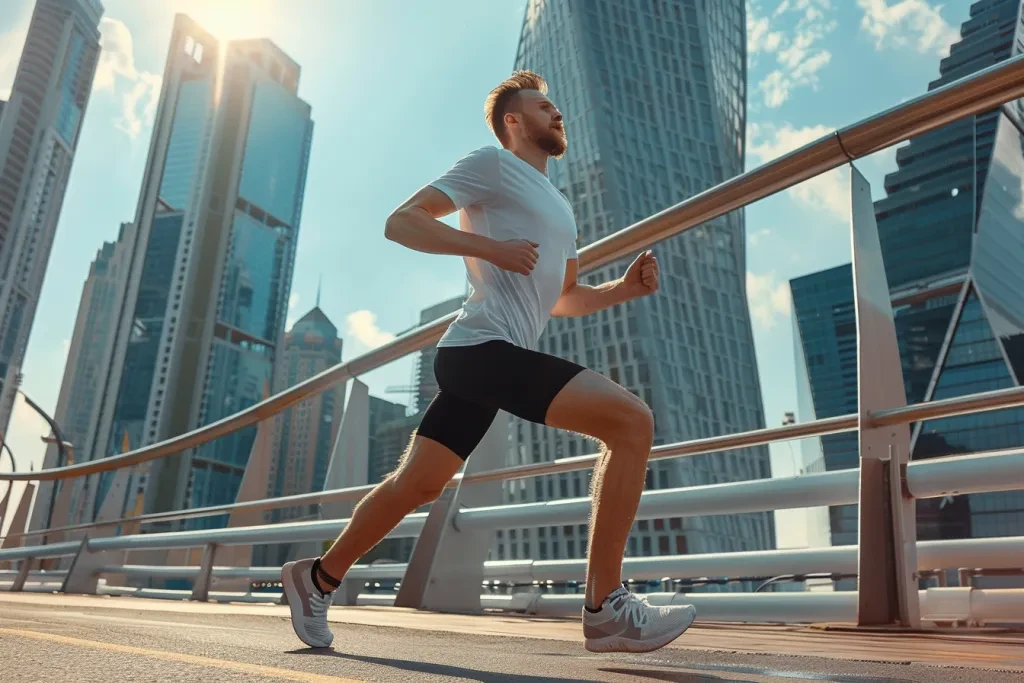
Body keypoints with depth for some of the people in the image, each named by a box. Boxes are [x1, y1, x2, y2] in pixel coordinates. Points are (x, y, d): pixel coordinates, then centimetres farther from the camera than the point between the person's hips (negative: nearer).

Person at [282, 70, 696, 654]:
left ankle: (319, 578, 30)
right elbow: (401, 221, -5)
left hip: (476, 359, 9)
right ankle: (606, 608, -11)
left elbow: (563, 300, 29)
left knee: (417, 484, 13)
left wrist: (626, 287, 12)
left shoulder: (559, 205, 28)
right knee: (632, 420, -17)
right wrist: (491, 246, -15)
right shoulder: (493, 165, 2)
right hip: (484, 346, -9)